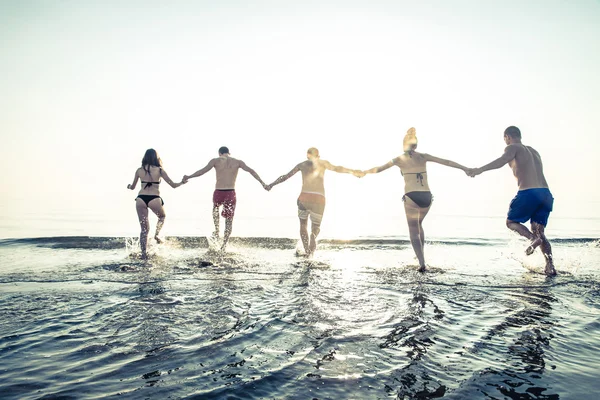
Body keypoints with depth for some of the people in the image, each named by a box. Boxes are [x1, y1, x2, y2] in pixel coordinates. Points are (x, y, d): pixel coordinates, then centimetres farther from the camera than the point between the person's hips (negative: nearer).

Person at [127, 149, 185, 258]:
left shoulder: (139, 170, 8)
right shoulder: (159, 170, 1)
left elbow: (132, 187, 20)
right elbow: (173, 185, 4)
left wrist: (128, 186, 44)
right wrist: (182, 182, 24)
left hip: (140, 199, 3)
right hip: (154, 199, -3)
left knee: (144, 229, 12)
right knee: (162, 216, 30)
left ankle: (144, 253, 9)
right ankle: (157, 234, 6)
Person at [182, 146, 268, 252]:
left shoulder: (215, 161, 1)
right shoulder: (237, 162, 6)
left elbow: (203, 170, -8)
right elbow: (251, 170, 0)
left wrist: (189, 177, -2)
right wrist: (262, 183, 1)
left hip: (218, 193, 0)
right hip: (231, 193, 0)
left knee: (215, 208, 33)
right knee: (229, 219, 13)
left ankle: (216, 232, 29)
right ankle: (224, 244, 11)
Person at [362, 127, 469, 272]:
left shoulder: (398, 159, 5)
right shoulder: (423, 156, 11)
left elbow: (377, 169, 13)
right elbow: (447, 162, 17)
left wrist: (363, 172, 30)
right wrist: (465, 168, 28)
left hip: (412, 198, -4)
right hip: (427, 197, 4)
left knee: (413, 231, 10)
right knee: (418, 224, 30)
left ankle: (422, 263, -6)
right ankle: (421, 257, 30)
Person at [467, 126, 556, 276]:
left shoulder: (512, 148, 4)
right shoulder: (533, 150, 27)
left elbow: (502, 160, -17)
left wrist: (480, 169, -19)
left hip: (528, 193, -7)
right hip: (546, 193, 7)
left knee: (511, 221, 13)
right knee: (540, 232, 11)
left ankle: (533, 238, -13)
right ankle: (550, 266, -4)